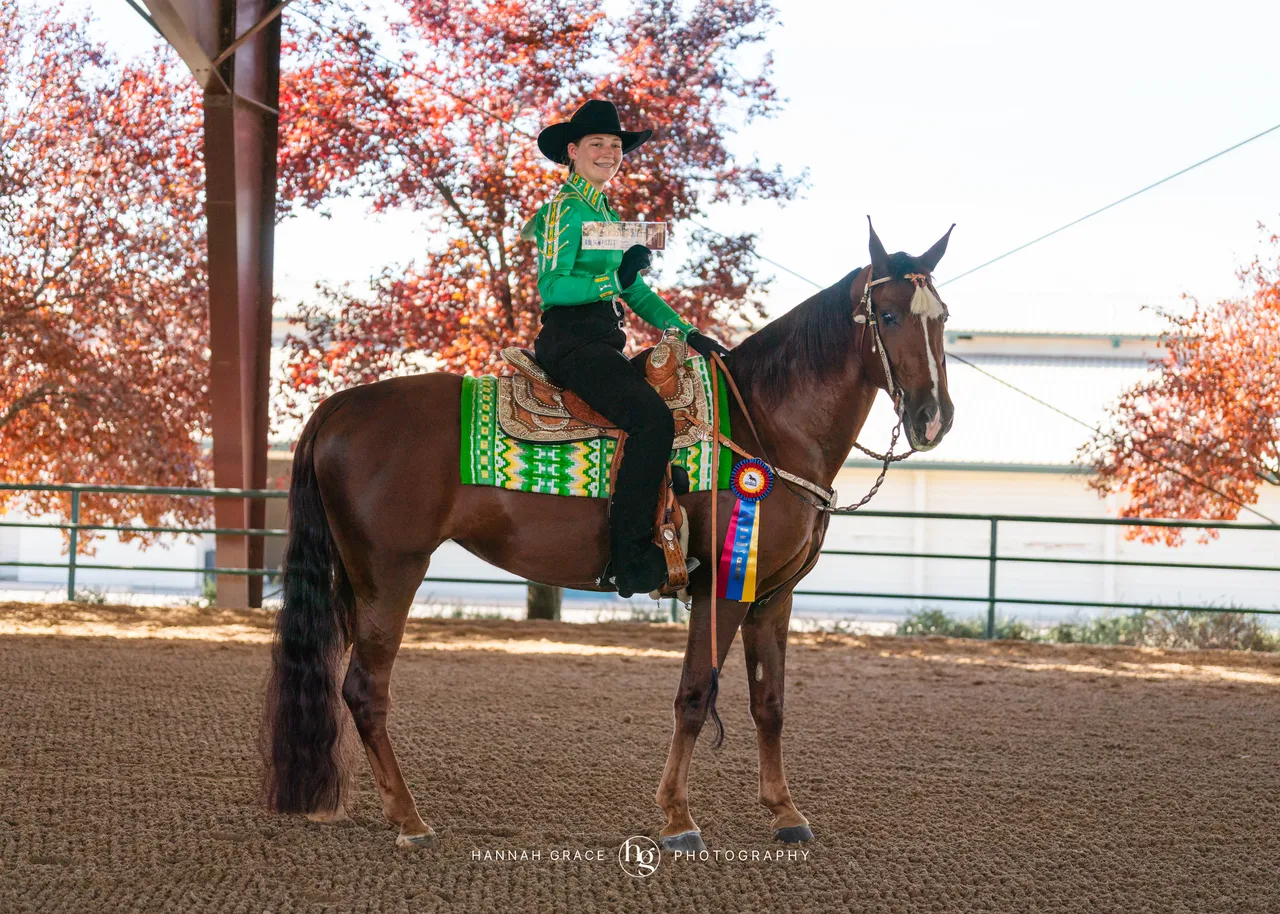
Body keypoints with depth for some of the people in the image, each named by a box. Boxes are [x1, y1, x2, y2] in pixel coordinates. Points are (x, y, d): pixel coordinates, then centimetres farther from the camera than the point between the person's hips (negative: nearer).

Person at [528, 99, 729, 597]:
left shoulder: (608, 214, 23)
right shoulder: (566, 209, -4)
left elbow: (637, 293, 24)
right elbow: (551, 286, -14)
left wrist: (686, 332, 12)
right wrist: (615, 280, -26)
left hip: (603, 344, 10)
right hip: (572, 342, -10)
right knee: (651, 416, -29)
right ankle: (630, 557, -31)